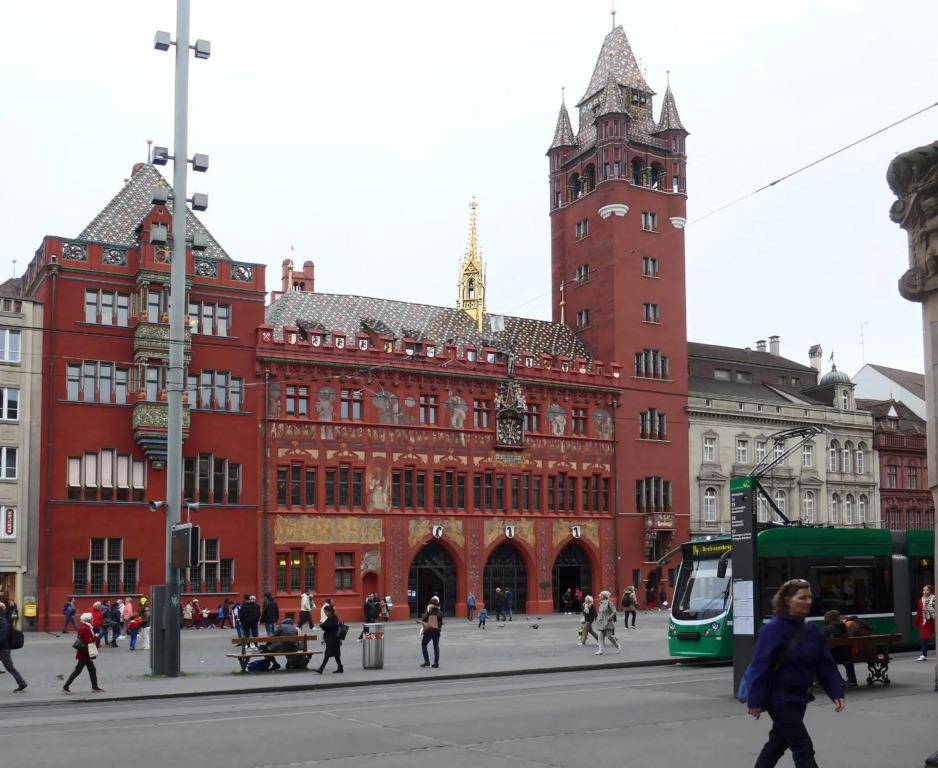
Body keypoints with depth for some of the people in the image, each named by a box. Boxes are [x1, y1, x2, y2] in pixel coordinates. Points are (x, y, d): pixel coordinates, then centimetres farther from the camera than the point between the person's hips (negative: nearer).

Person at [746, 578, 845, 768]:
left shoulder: (811, 631, 4)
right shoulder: (773, 630, -17)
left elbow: (826, 665, 6)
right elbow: (759, 667, -18)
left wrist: (836, 693, -6)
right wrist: (755, 701, -20)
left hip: (799, 698, 7)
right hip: (779, 699, -7)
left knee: (778, 743, 19)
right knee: (803, 748, -8)